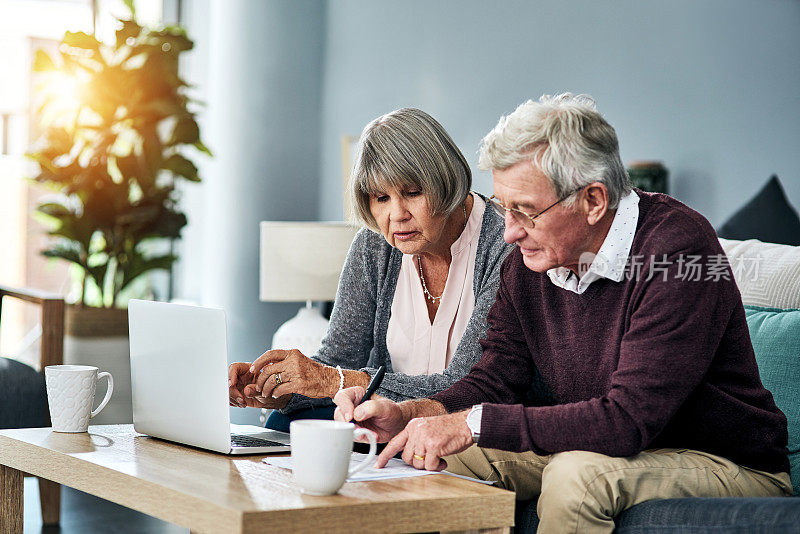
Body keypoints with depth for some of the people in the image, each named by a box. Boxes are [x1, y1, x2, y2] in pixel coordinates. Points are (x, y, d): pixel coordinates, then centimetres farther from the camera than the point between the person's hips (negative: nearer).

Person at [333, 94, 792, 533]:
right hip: (598, 452, 6)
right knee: (446, 455, -10)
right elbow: (498, 379, 4)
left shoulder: (678, 246, -26)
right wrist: (406, 416, -15)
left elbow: (628, 419, -32)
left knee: (577, 474, -33)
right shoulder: (531, 258, -3)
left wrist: (475, 423, -29)